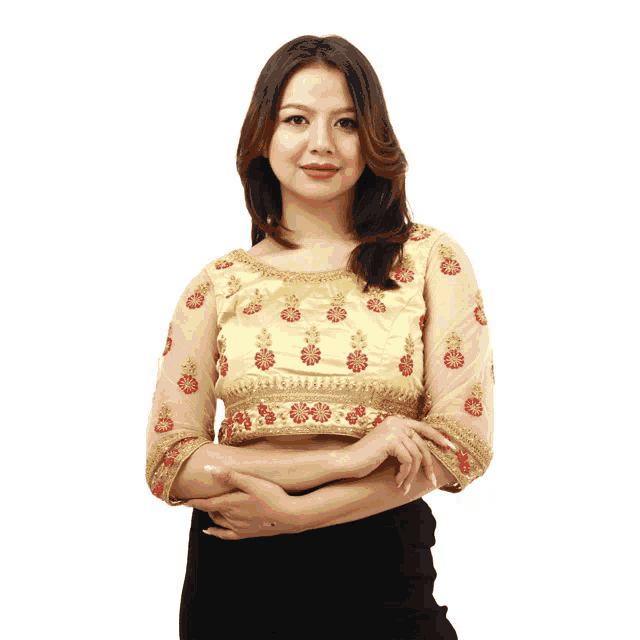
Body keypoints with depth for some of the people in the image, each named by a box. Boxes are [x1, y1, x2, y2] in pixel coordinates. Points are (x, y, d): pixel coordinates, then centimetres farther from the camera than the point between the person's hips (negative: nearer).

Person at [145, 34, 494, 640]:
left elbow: (464, 441, -7)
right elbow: (168, 466, -4)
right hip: (236, 576, 1)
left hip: (382, 572, -1)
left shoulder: (430, 261, -1)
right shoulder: (217, 286, 2)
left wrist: (289, 509, -13)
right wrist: (346, 458, -15)